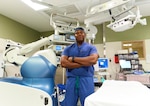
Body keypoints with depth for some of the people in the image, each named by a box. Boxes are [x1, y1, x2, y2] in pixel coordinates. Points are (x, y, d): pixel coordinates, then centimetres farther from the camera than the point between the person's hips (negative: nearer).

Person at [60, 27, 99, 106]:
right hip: (71, 79, 2)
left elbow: (93, 60, -14)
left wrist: (73, 59, -9)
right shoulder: (68, 48, 10)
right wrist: (84, 63, -10)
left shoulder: (91, 47, 7)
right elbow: (63, 63, -6)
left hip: (86, 79, -1)